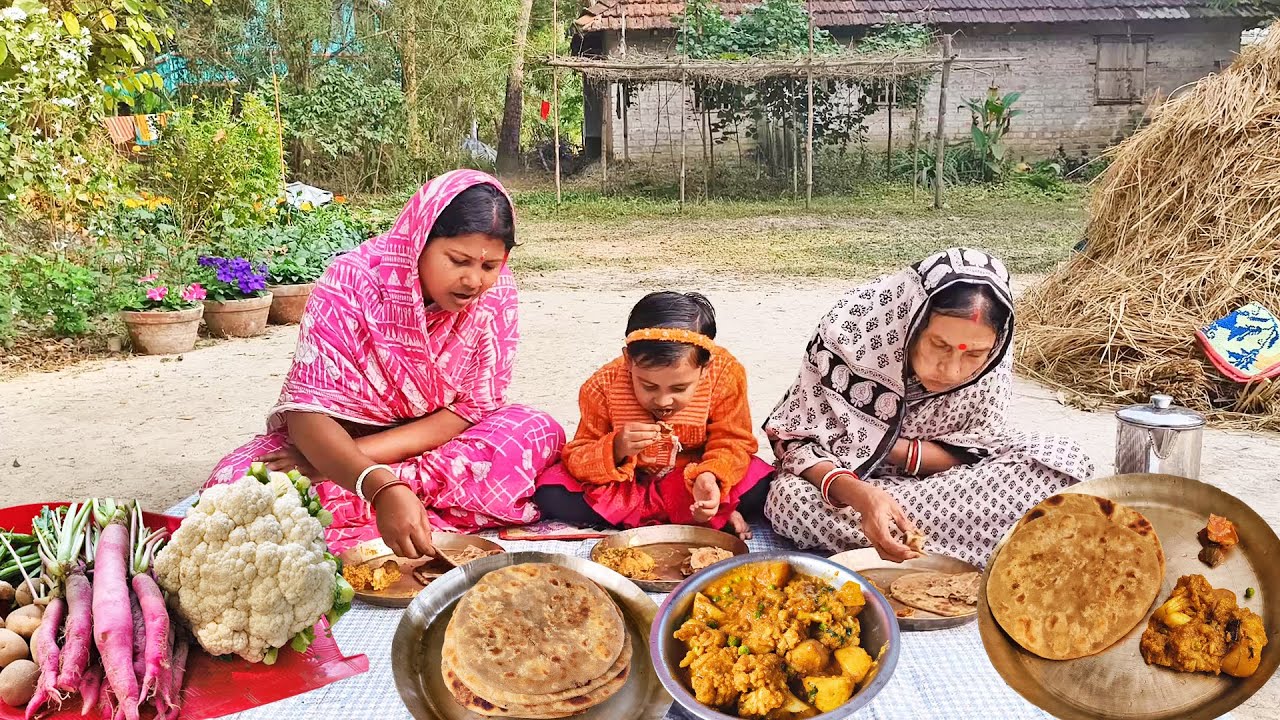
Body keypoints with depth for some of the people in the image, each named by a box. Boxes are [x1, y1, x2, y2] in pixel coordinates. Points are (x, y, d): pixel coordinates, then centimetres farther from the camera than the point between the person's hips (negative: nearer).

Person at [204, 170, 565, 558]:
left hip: (432, 440, 3)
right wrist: (381, 488, -48)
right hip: (335, 438, -2)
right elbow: (308, 413, -29)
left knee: (540, 431, -25)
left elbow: (473, 408, -14)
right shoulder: (353, 282, -23)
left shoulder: (496, 290, -14)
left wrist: (360, 453, -26)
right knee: (232, 483, -29)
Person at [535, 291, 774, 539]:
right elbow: (577, 458, -17)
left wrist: (709, 477, -39)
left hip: (691, 478, -2)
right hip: (627, 483, 3)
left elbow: (733, 443, -18)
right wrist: (615, 451, -39)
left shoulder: (725, 375, -24)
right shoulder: (603, 387, -23)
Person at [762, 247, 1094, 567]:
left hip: (940, 479, 2)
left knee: (1066, 462, -18)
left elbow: (980, 452, -13)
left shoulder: (992, 360, -21)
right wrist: (860, 495, -43)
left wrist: (883, 445, -26)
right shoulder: (848, 333, -29)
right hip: (854, 480, -2)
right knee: (789, 499, -36)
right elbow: (799, 441, -23)